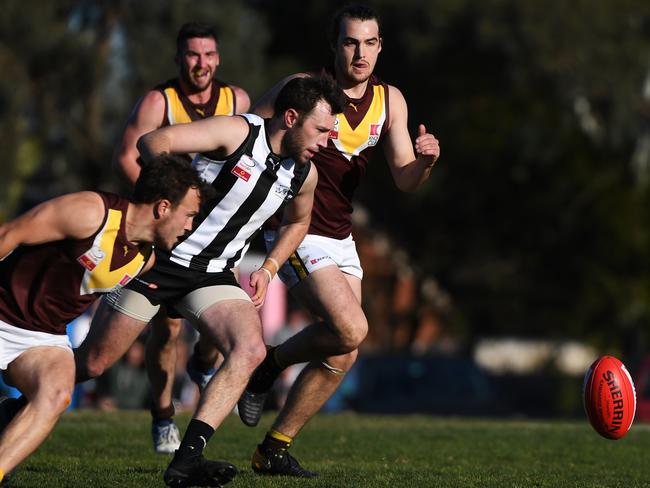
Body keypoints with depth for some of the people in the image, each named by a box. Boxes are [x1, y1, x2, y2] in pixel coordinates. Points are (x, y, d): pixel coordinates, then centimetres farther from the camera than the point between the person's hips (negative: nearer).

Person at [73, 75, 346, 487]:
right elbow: (154, 142, -22)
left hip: (214, 274, 5)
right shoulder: (238, 133, -17)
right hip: (159, 256, -5)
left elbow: (298, 222, 25)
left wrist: (268, 269, 12)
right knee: (92, 363, -1)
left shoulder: (304, 175, 3)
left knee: (250, 350, -21)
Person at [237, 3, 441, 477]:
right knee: (351, 329, -23)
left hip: (340, 238, 7)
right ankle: (269, 365, 4)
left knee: (341, 357, 3)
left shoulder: (390, 99, 5)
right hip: (296, 232, -7)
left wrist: (425, 161, -17)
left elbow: (405, 180, 5)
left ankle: (274, 451, 14)